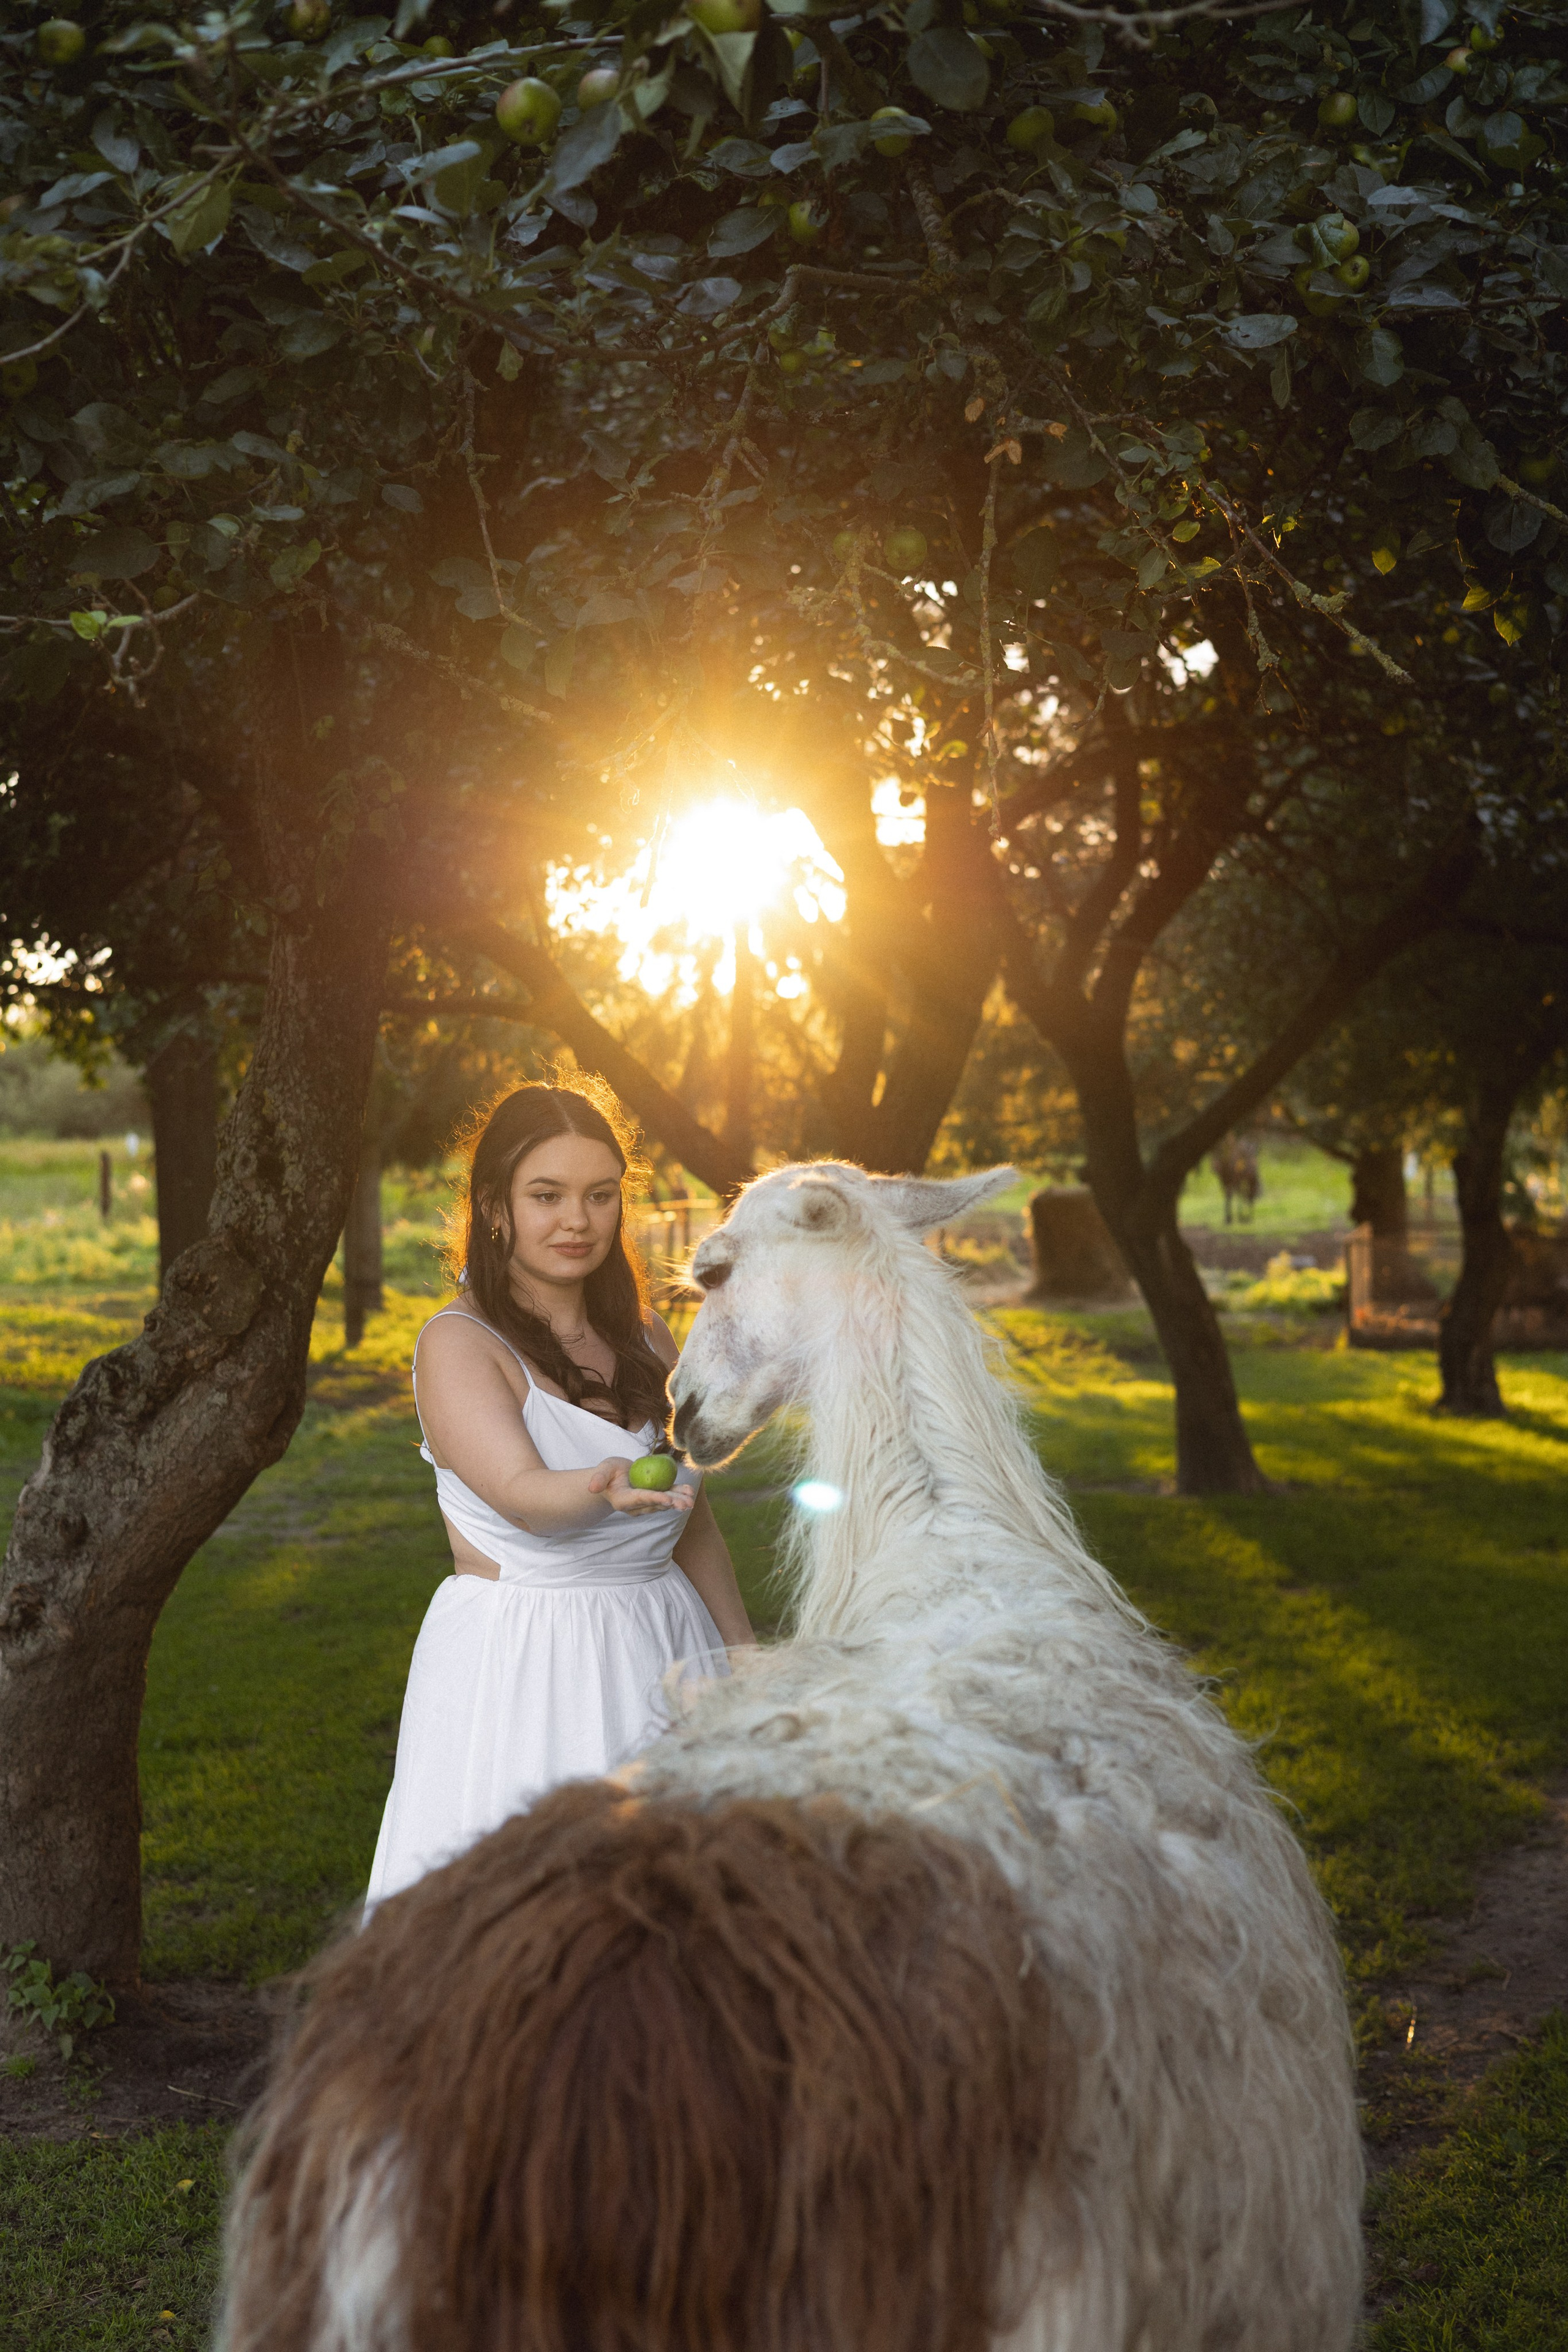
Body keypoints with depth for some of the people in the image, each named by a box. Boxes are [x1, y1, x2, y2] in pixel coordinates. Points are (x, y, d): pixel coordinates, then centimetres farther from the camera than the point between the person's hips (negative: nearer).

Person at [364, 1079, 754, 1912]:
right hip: (518, 1672, -5)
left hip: (665, 1654, 5)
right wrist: (603, 1491, -44)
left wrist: (745, 1659, 15)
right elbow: (521, 1494, -24)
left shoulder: (644, 1338, 11)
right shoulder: (458, 1343, -8)